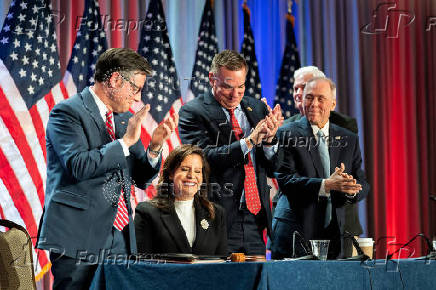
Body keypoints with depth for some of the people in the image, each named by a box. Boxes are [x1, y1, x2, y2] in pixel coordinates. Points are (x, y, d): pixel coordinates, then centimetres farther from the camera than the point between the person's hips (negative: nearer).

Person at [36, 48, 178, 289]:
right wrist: (126, 141, -16)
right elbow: (78, 165, -20)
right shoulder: (68, 112, -5)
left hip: (119, 238, 7)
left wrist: (154, 147, 1)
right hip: (79, 238, -7)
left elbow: (141, 178, 20)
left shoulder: (125, 118, 17)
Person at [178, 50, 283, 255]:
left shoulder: (257, 109, 13)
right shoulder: (193, 112, -2)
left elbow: (274, 168, 11)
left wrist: (269, 139, -10)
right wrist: (250, 141, -24)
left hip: (255, 220, 5)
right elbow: (205, 157, -17)